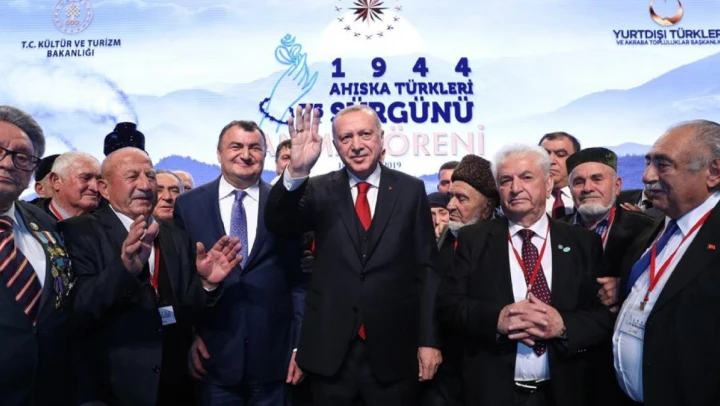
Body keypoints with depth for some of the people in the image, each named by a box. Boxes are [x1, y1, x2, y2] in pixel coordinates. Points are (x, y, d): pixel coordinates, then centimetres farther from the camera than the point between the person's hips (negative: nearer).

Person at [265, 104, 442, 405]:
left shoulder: (410, 190, 1)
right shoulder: (320, 190, 2)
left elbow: (427, 267, 1)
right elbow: (277, 224, -14)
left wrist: (429, 339, -2)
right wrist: (296, 172, -31)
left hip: (392, 348, 0)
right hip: (330, 349, 1)